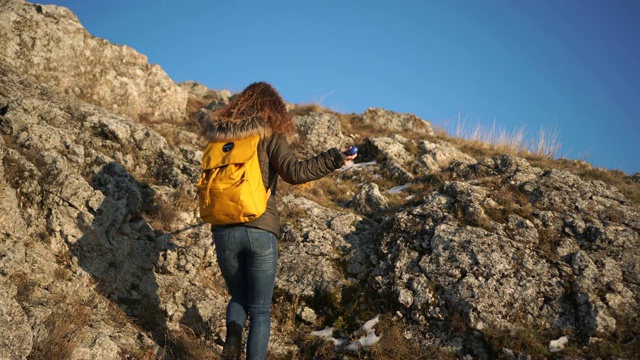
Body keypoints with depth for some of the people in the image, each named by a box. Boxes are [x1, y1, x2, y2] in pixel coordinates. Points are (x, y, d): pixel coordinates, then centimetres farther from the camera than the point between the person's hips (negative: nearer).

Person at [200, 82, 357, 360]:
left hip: (223, 230, 3)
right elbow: (293, 172, -15)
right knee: (260, 309, 7)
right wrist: (334, 159, -12)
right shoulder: (269, 136, -1)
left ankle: (233, 331, -7)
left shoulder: (219, 137, 12)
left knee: (238, 297, 22)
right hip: (260, 230, -3)